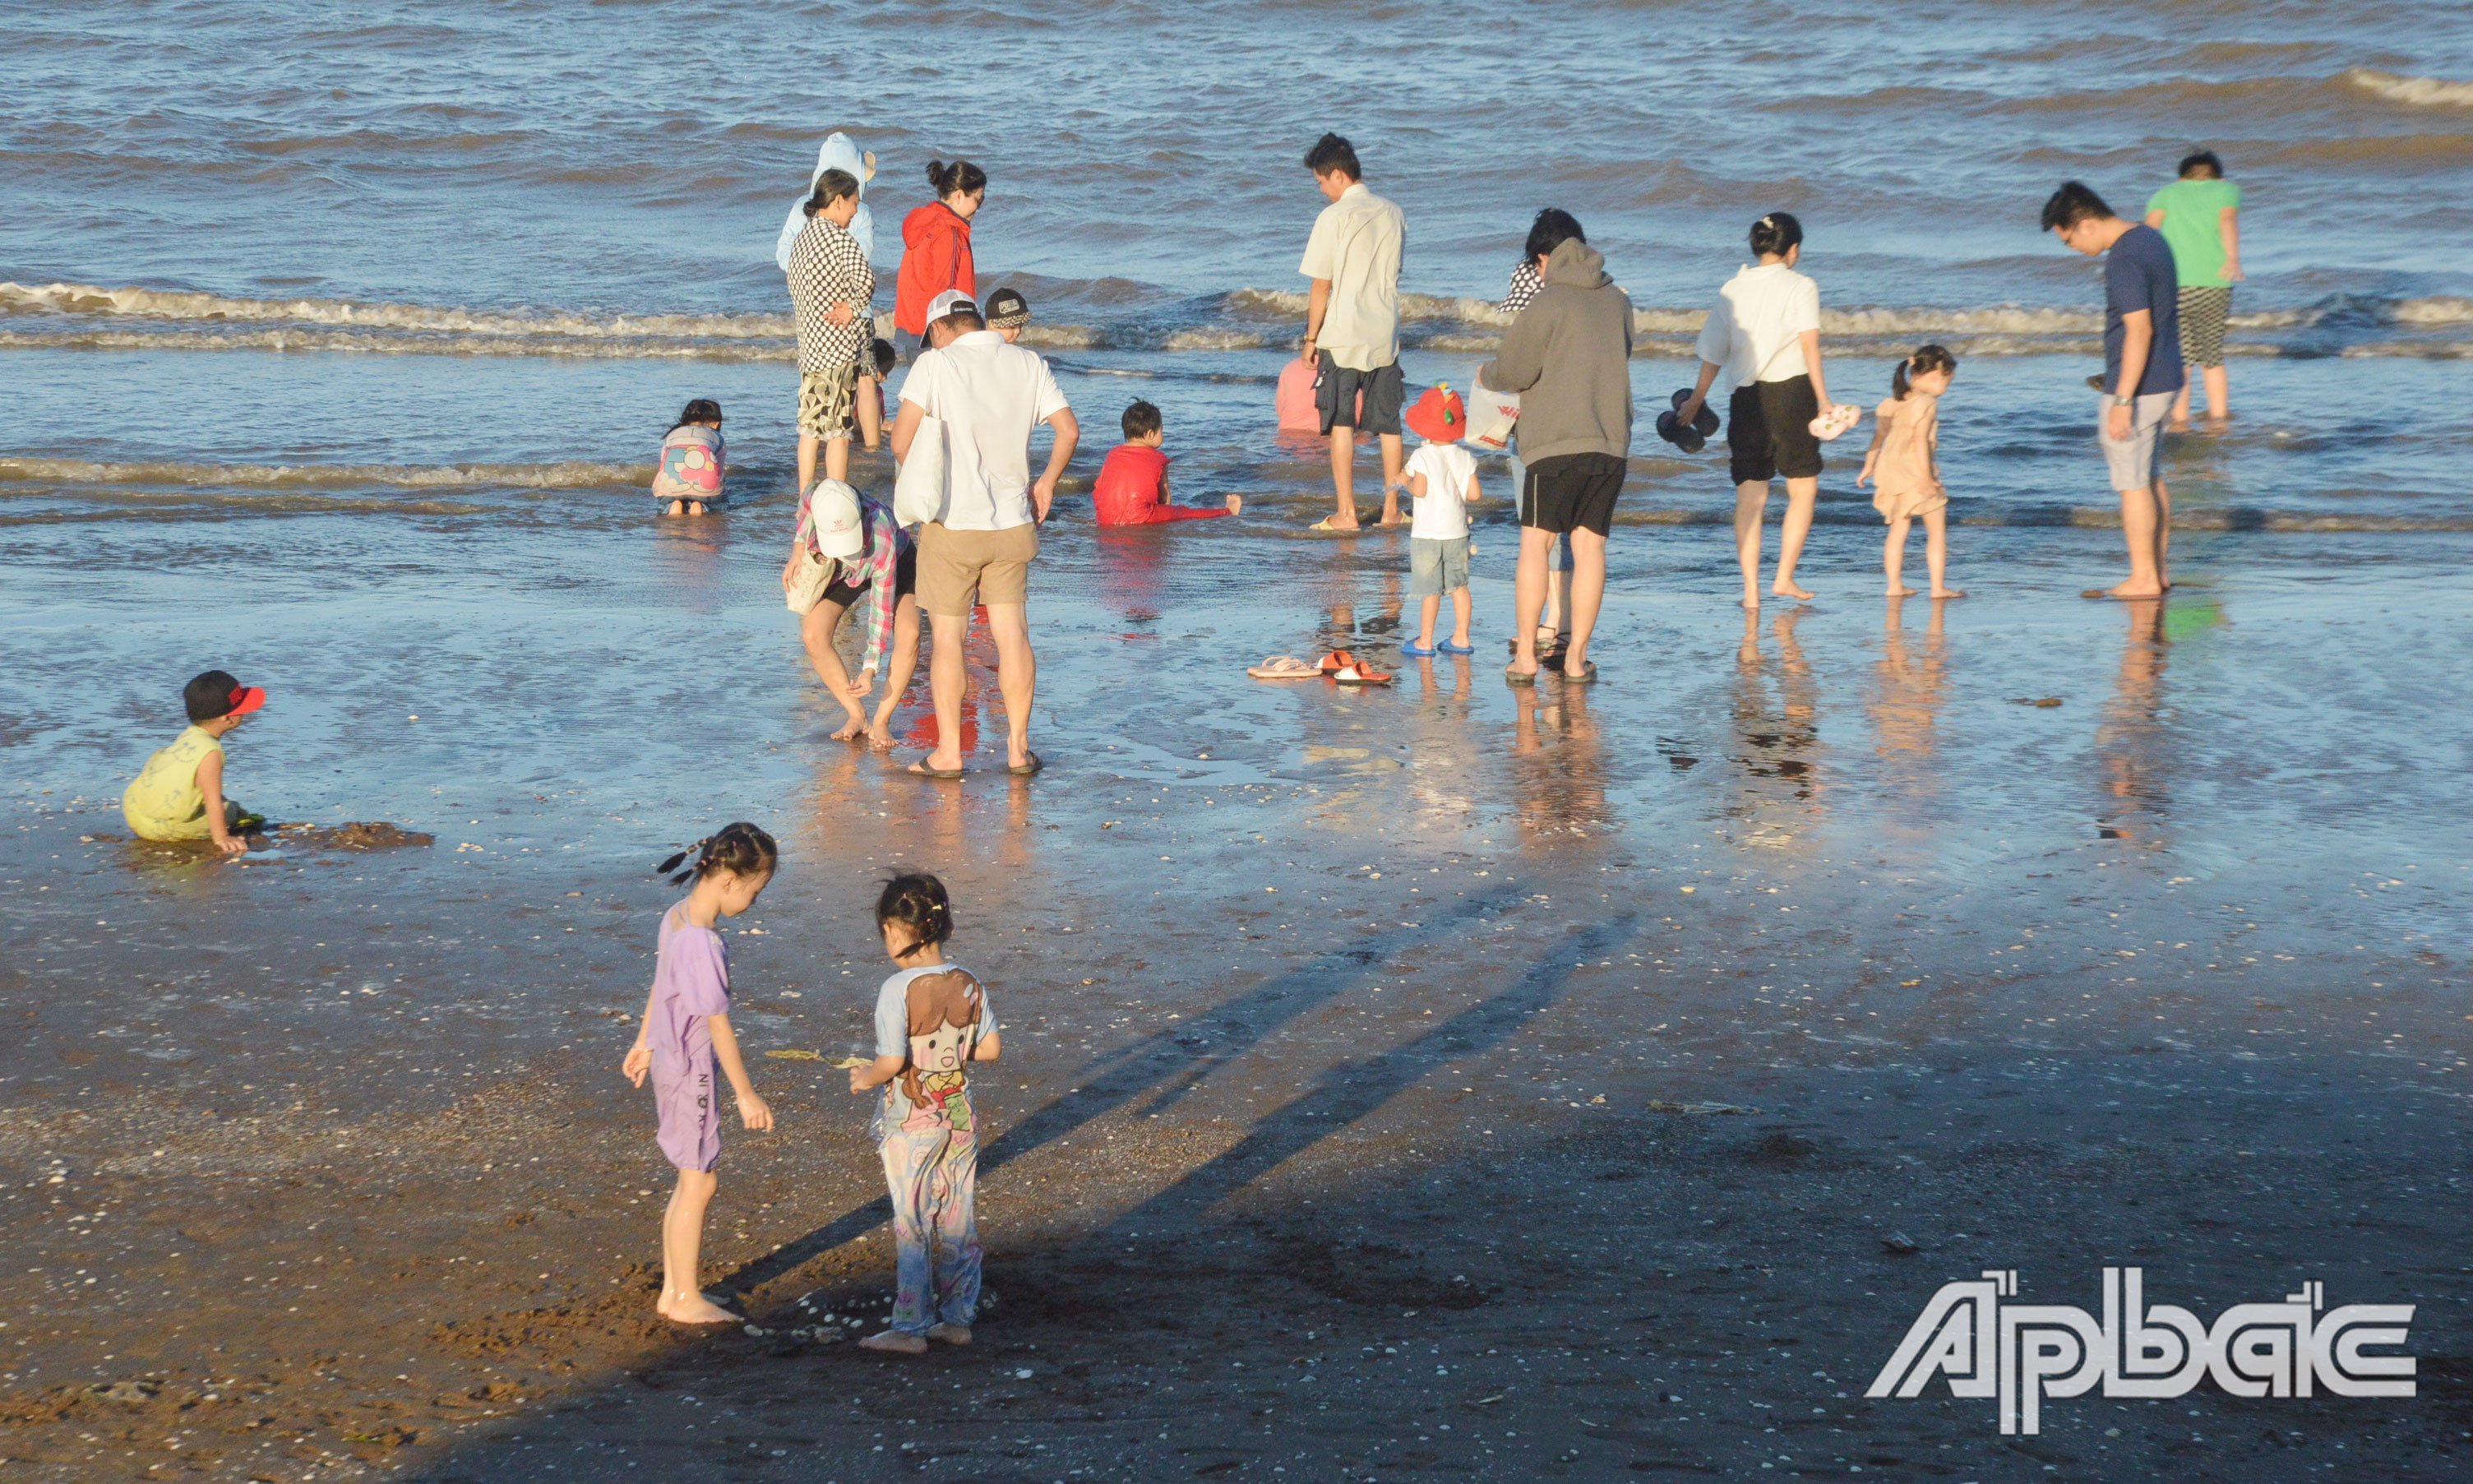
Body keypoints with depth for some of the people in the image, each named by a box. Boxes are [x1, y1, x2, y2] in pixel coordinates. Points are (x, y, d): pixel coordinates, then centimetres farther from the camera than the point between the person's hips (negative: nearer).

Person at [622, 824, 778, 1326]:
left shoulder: (676, 918, 3)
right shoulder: (702, 943, -26)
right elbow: (718, 1024, -22)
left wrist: (645, 1044, 31)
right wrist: (746, 1095, -16)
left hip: (669, 1064, 9)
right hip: (692, 1072, -9)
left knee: (691, 1180, 17)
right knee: (698, 1183, 2)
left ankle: (672, 1291, 25)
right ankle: (687, 1300, 13)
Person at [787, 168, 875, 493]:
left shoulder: (802, 238, 11)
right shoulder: (839, 238, -14)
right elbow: (864, 278, -29)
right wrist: (856, 306, -10)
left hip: (809, 343, 8)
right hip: (839, 345, -8)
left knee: (810, 426, 14)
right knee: (839, 429, -3)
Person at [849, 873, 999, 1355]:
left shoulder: (897, 990, -20)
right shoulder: (969, 984, -3)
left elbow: (892, 1062, -24)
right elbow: (991, 1047, 3)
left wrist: (866, 1078, -4)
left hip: (910, 1122, -5)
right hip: (960, 1116, 5)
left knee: (912, 1225, 4)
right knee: (959, 1221, 13)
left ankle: (910, 1327, 9)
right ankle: (957, 1318, 20)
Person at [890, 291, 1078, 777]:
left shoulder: (935, 364, -9)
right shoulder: (1029, 365, 4)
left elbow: (901, 441, -14)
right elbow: (1069, 428, 2)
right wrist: (1047, 481, 16)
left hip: (952, 521, -4)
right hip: (1013, 522, 4)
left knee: (947, 637, 4)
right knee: (1013, 634, 9)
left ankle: (948, 752, 7)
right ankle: (1018, 749, 10)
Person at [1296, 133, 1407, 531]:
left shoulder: (1334, 218, -12)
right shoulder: (1392, 214, 6)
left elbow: (1321, 287, -10)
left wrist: (1310, 340, -3)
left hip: (1343, 337, -5)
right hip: (1386, 334, 5)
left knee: (1341, 424, 1)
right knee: (1388, 423, 11)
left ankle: (1346, 512, -2)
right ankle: (1391, 507, 13)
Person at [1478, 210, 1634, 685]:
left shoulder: (1547, 303, -7)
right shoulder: (1617, 301, 11)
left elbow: (1512, 370, -4)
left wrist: (1486, 374, 18)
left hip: (1556, 443, -5)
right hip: (1612, 442, 5)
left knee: (1536, 543, 3)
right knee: (1590, 545, 7)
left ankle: (1525, 656, 1)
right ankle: (1576, 657, 6)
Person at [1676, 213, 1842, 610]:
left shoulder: (1732, 290, 9)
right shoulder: (1801, 287, -1)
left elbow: (1714, 351, 10)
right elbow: (1809, 345, -10)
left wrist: (1696, 400, 20)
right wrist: (1823, 399, -11)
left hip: (1744, 395, 4)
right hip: (1790, 391, -4)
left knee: (1749, 496, 6)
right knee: (1803, 488, 7)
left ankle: (1750, 588, 2)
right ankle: (1784, 577, -2)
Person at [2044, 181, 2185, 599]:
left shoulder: (2124, 261, -21)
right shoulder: (2151, 238, 9)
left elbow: (2140, 329, -26)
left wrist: (2123, 400, -25)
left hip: (2138, 387, -10)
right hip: (2165, 379, 10)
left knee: (2132, 483, -1)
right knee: (2150, 477, 17)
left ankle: (2143, 578, 4)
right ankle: (2159, 569, 23)